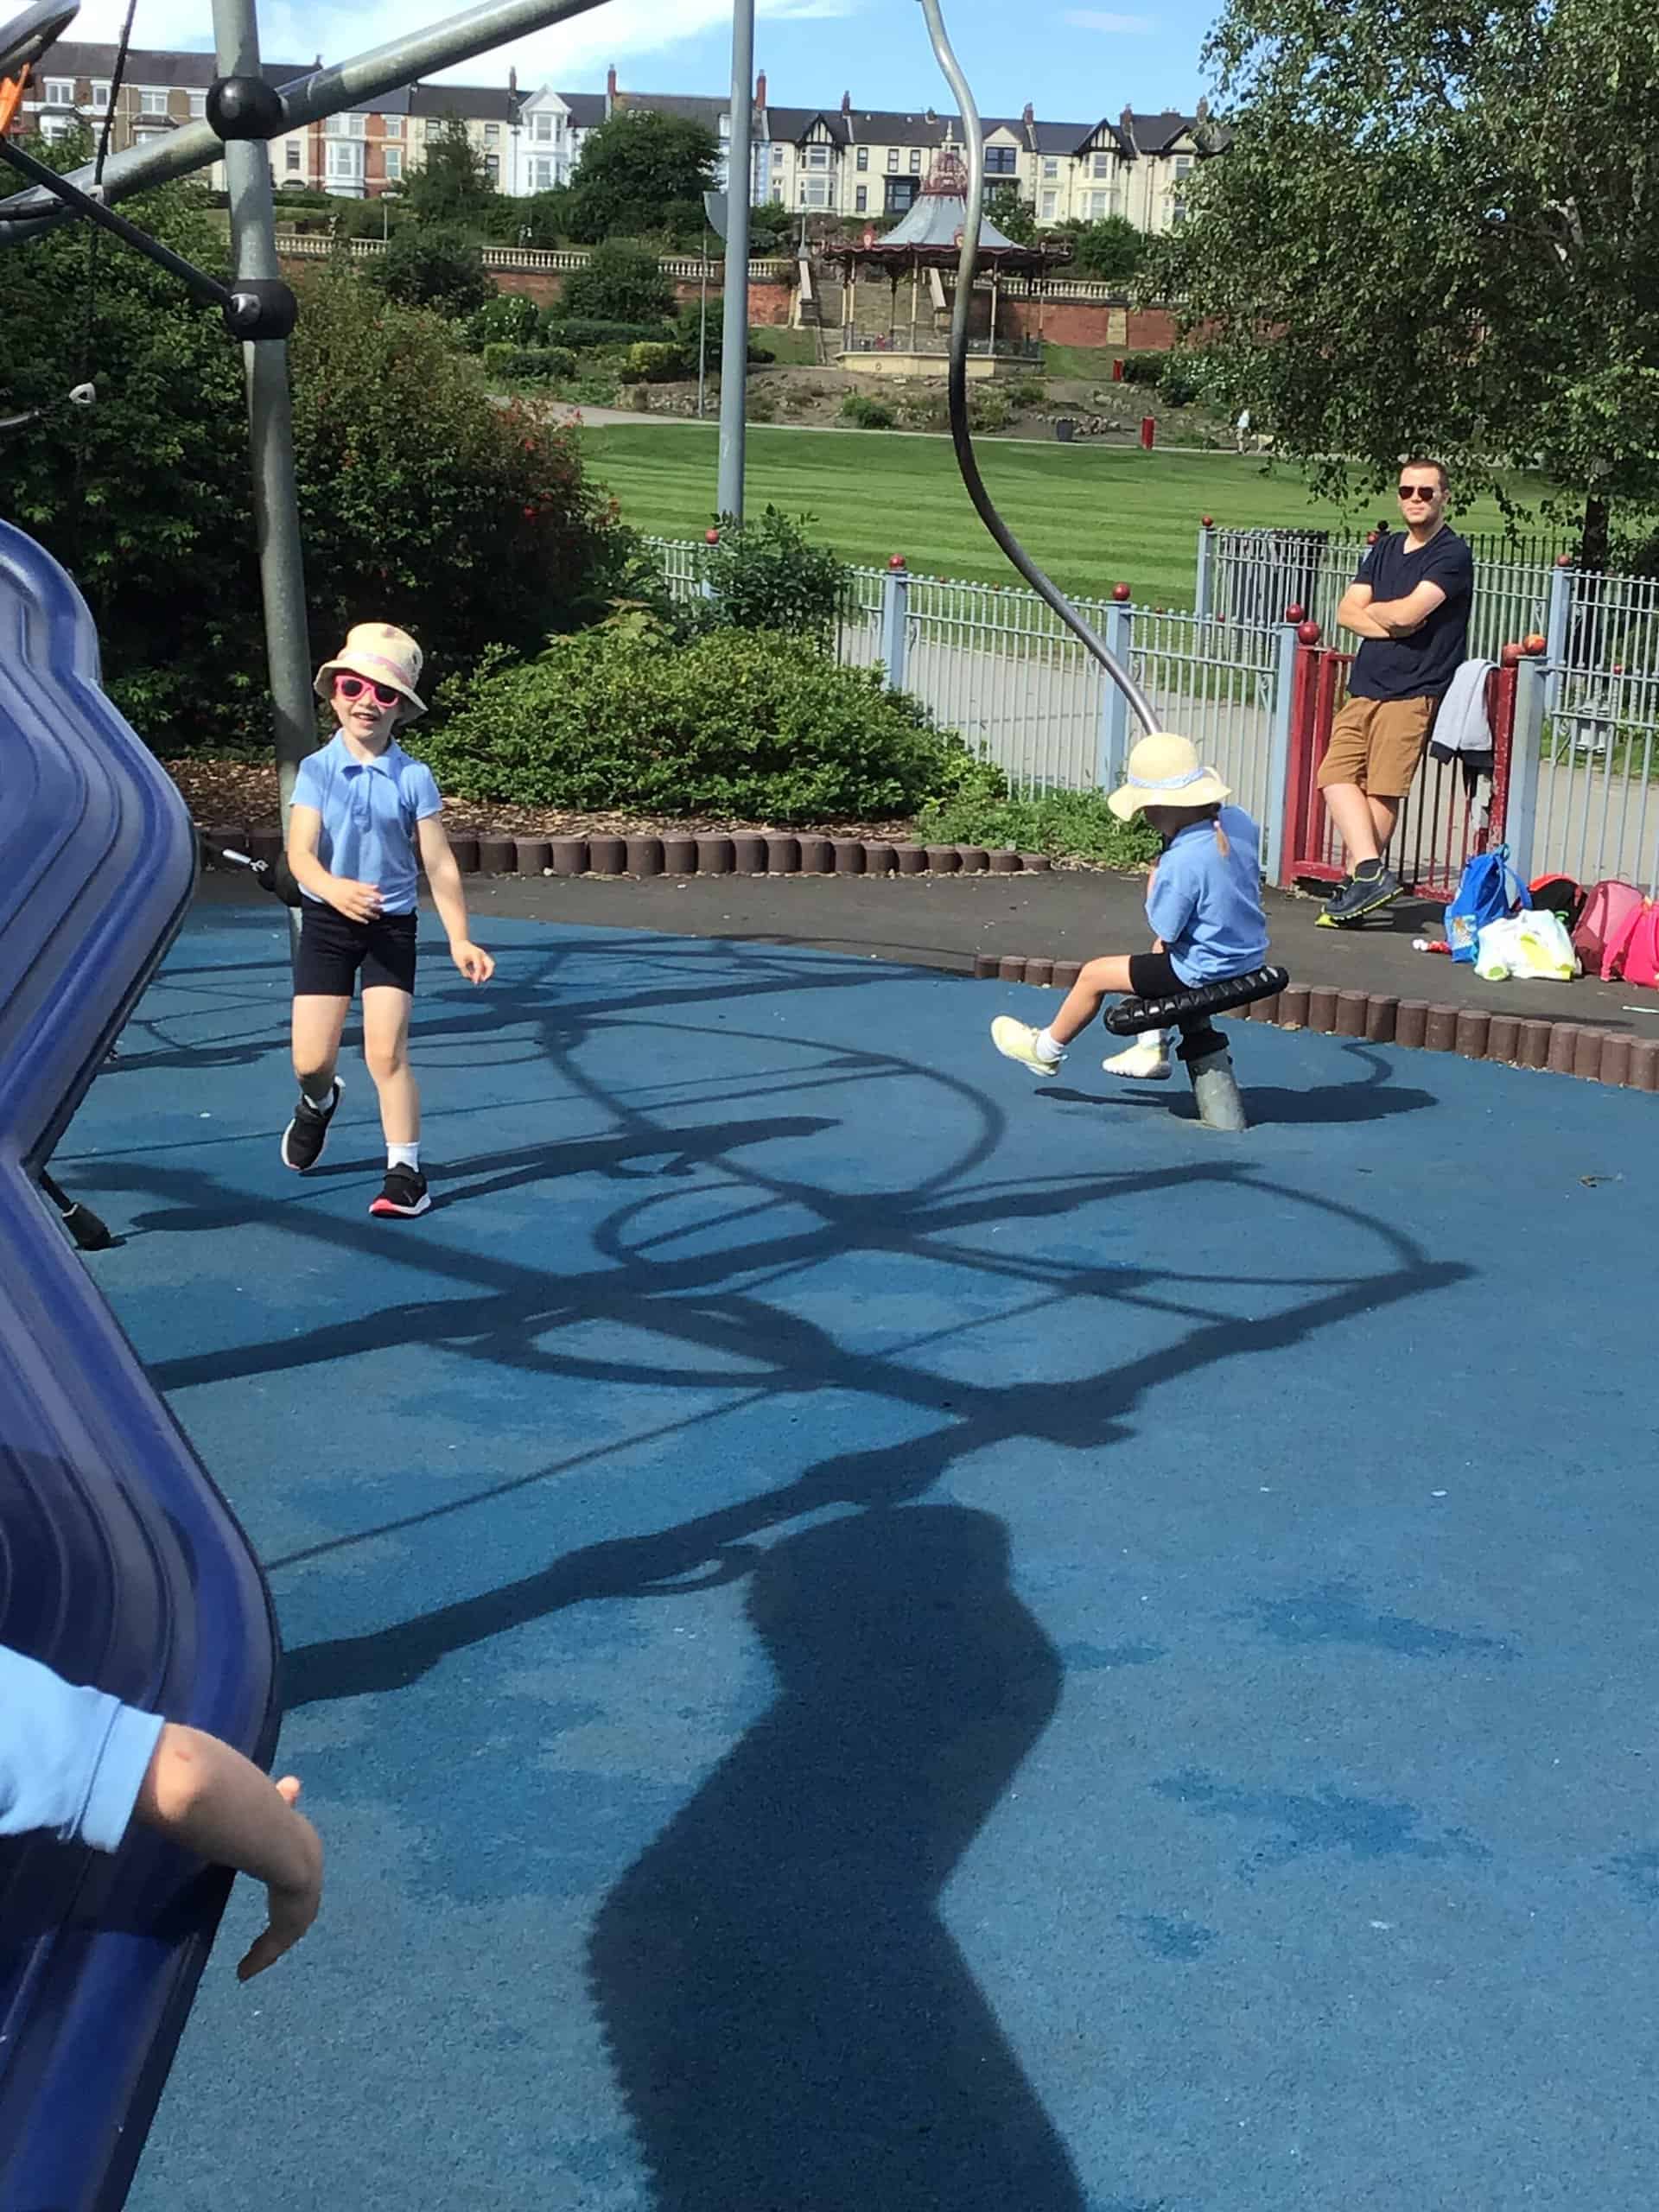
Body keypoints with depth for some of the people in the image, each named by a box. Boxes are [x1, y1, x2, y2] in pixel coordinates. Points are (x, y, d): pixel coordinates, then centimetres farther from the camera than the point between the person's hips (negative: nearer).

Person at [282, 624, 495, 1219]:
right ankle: (318, 1102, 39)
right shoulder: (316, 771, -7)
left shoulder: (413, 778, -6)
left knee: (386, 1052, -10)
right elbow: (300, 853, -17)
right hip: (326, 922, 1)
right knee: (310, 1060, 2)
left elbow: (439, 864, -5)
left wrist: (459, 939, -12)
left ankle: (405, 1171, 0)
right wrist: (334, 889, -39)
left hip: (391, 924, -1)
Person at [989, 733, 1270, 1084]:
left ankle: (1045, 1050, 34)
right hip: (1249, 958, 8)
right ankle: (1152, 1049, 40)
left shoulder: (1180, 862, -31)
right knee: (1156, 957, 36)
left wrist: (1157, 870, -10)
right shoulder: (1239, 821, -7)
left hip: (1202, 973, -8)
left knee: (1094, 975, 11)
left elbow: (1165, 930, -19)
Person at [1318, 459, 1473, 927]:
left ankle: (1358, 880, -6)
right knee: (1337, 772, -6)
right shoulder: (1386, 547, 18)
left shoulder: (1452, 553, -5)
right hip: (1364, 687, 7)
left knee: (1382, 791, -8)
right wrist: (1390, 624, -9)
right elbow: (1348, 612, 9)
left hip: (1412, 691, -7)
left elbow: (1409, 611, -17)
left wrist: (1370, 610, 3)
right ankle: (1370, 873, -9)